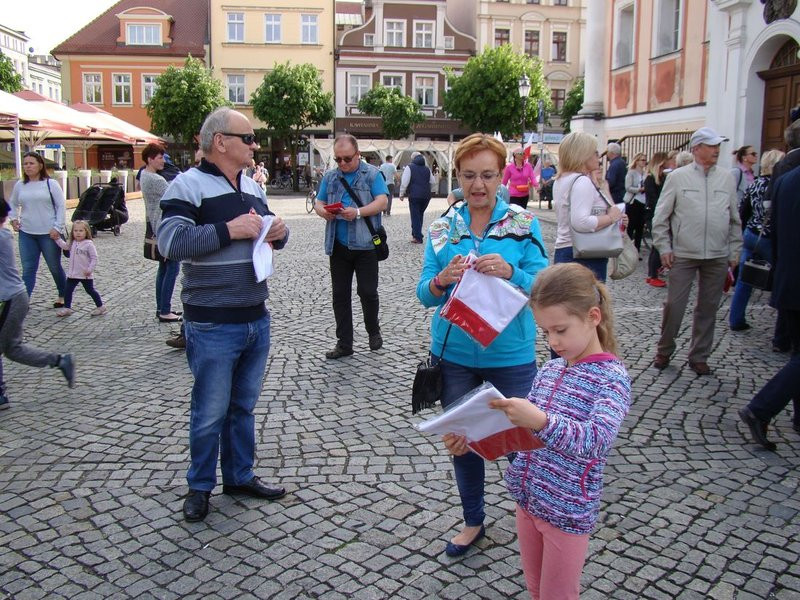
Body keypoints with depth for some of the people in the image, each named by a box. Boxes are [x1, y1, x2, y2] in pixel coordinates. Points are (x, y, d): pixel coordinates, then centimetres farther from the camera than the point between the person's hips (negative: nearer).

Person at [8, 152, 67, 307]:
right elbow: (13, 204, 22)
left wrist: (57, 227, -12)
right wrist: (14, 219, 6)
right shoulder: (19, 185, 7)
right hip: (26, 234, 3)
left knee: (55, 267, 10)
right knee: (28, 269, 1)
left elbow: (61, 206, -6)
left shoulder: (50, 184, -4)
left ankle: (62, 296, 28)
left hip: (49, 234, -3)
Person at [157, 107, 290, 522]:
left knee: (244, 405, 18)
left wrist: (278, 231, -1)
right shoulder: (188, 185, -10)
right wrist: (229, 229, -23)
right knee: (210, 412, 6)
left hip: (256, 320, 7)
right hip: (212, 326, -7)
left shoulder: (251, 186, 12)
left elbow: (270, 231, 23)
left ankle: (240, 475, 33)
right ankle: (200, 486, 25)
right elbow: (170, 242, -22)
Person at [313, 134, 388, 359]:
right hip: (338, 245, 4)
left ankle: (373, 332, 26)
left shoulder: (372, 174, 0)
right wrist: (323, 212, -12)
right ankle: (344, 342, 15)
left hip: (365, 245, -4)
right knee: (340, 294, 6)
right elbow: (318, 202, 13)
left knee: (367, 291, 0)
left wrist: (358, 212, -24)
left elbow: (382, 201, -9)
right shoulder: (329, 177, 12)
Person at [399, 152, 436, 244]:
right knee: (420, 215, 17)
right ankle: (415, 234, 21)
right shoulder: (427, 168, 14)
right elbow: (433, 182, 15)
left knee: (415, 216, 0)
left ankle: (418, 238, -2)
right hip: (426, 196, 5)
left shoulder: (409, 167, -2)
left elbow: (404, 182, -10)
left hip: (414, 195, -5)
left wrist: (401, 193, -1)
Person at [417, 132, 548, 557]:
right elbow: (425, 294, -1)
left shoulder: (524, 224, -5)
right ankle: (473, 521, 37)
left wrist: (510, 273, -28)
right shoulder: (442, 227, 2)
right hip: (454, 354, 3)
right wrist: (441, 280, -23)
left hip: (510, 355, -2)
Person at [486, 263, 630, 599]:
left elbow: (596, 441, -31)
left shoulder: (611, 377, -17)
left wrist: (541, 421, -46)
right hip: (527, 497, 6)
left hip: (569, 512, -6)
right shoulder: (549, 370, 2)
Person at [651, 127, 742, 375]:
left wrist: (734, 251, 8)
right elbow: (661, 216, 1)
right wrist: (664, 248, -4)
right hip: (683, 254, -3)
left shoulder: (727, 178, 7)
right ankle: (664, 350, 19)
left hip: (718, 257, 3)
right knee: (674, 304, 0)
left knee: (708, 307, 9)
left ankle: (699, 356, 21)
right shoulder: (678, 177, -1)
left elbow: (735, 219, 12)